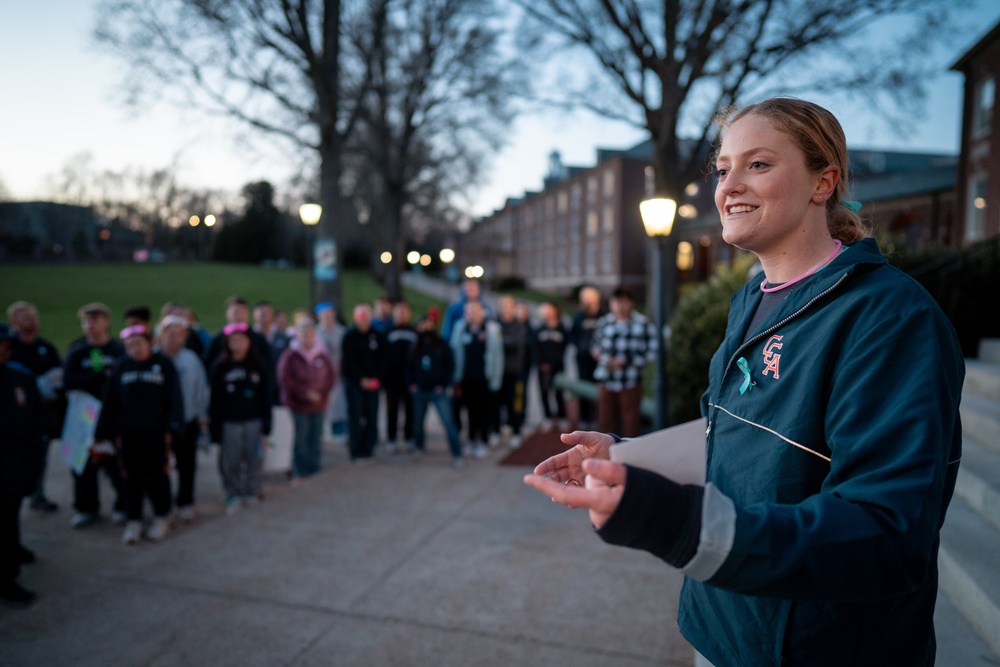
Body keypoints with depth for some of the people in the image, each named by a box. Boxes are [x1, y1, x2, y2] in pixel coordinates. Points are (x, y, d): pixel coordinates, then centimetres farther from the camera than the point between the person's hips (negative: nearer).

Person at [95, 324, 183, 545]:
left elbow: (174, 398, -4)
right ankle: (134, 521, 19)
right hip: (128, 433, 2)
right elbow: (110, 402, 5)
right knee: (133, 478, 7)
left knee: (158, 476, 6)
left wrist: (171, 428, -9)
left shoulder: (163, 364, -3)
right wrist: (108, 433, 2)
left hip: (156, 432, -2)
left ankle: (161, 518, 21)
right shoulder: (121, 367, 4)